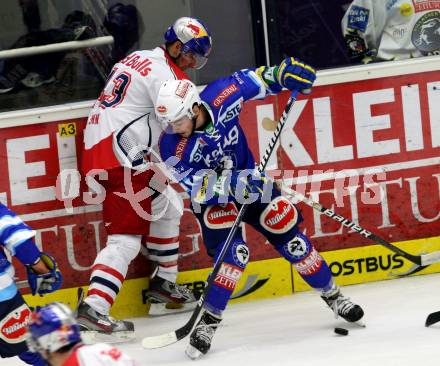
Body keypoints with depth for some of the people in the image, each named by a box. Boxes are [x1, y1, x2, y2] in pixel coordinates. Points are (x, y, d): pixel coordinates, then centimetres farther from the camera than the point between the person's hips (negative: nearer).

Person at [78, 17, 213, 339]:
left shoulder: (139, 59, 17)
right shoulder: (165, 74, -12)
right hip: (120, 158, -10)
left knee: (168, 205, 23)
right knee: (126, 237, -14)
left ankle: (163, 283, 33)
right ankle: (93, 309, -23)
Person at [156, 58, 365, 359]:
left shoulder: (221, 97, -24)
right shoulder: (172, 148, -27)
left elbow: (252, 79, -6)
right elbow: (202, 186, -29)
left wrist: (282, 74, -18)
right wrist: (235, 185, -43)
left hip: (250, 181, 3)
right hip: (212, 199, -3)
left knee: (291, 239, 1)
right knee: (233, 253, -24)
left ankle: (333, 296, 20)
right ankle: (208, 321, -15)